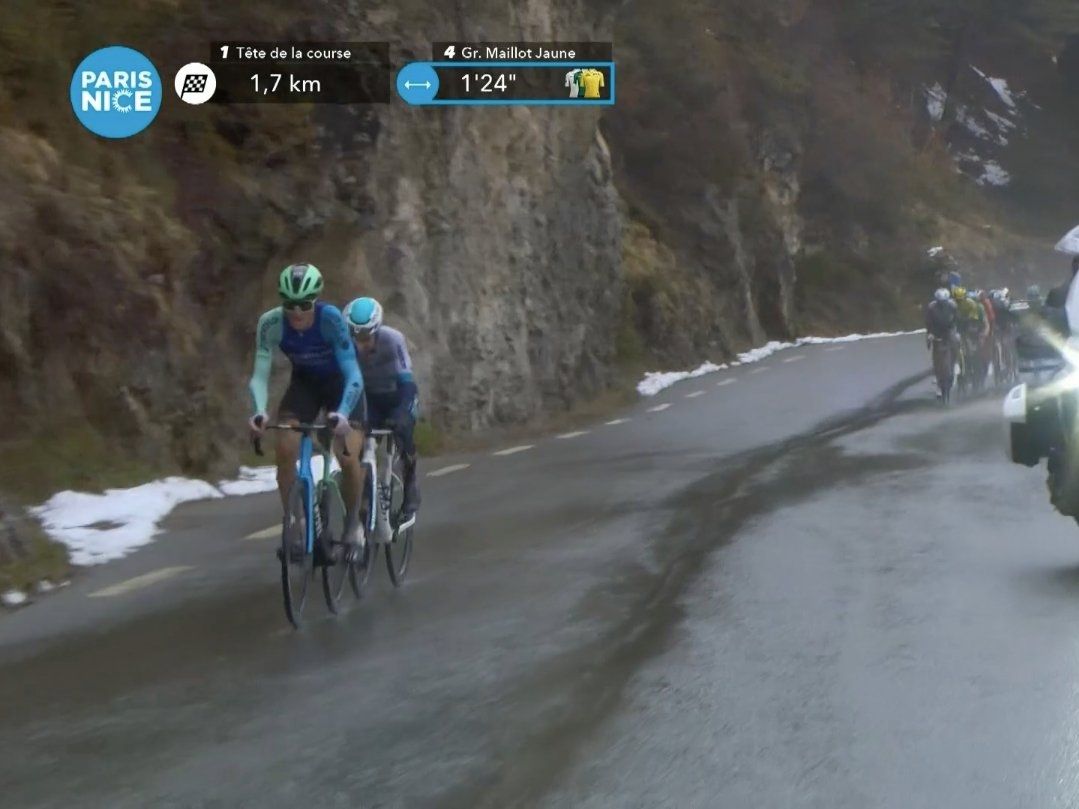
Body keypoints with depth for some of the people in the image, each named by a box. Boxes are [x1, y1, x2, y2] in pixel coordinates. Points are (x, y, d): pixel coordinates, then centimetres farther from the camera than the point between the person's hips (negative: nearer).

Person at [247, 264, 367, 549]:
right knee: (285, 450, -18)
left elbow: (352, 373, -37)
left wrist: (342, 414, -53)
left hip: (340, 383, -2)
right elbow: (260, 374, -27)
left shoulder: (331, 318, -33)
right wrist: (259, 412, -46)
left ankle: (353, 522, 9)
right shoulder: (271, 323, -26)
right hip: (304, 382, 2)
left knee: (349, 457, -17)